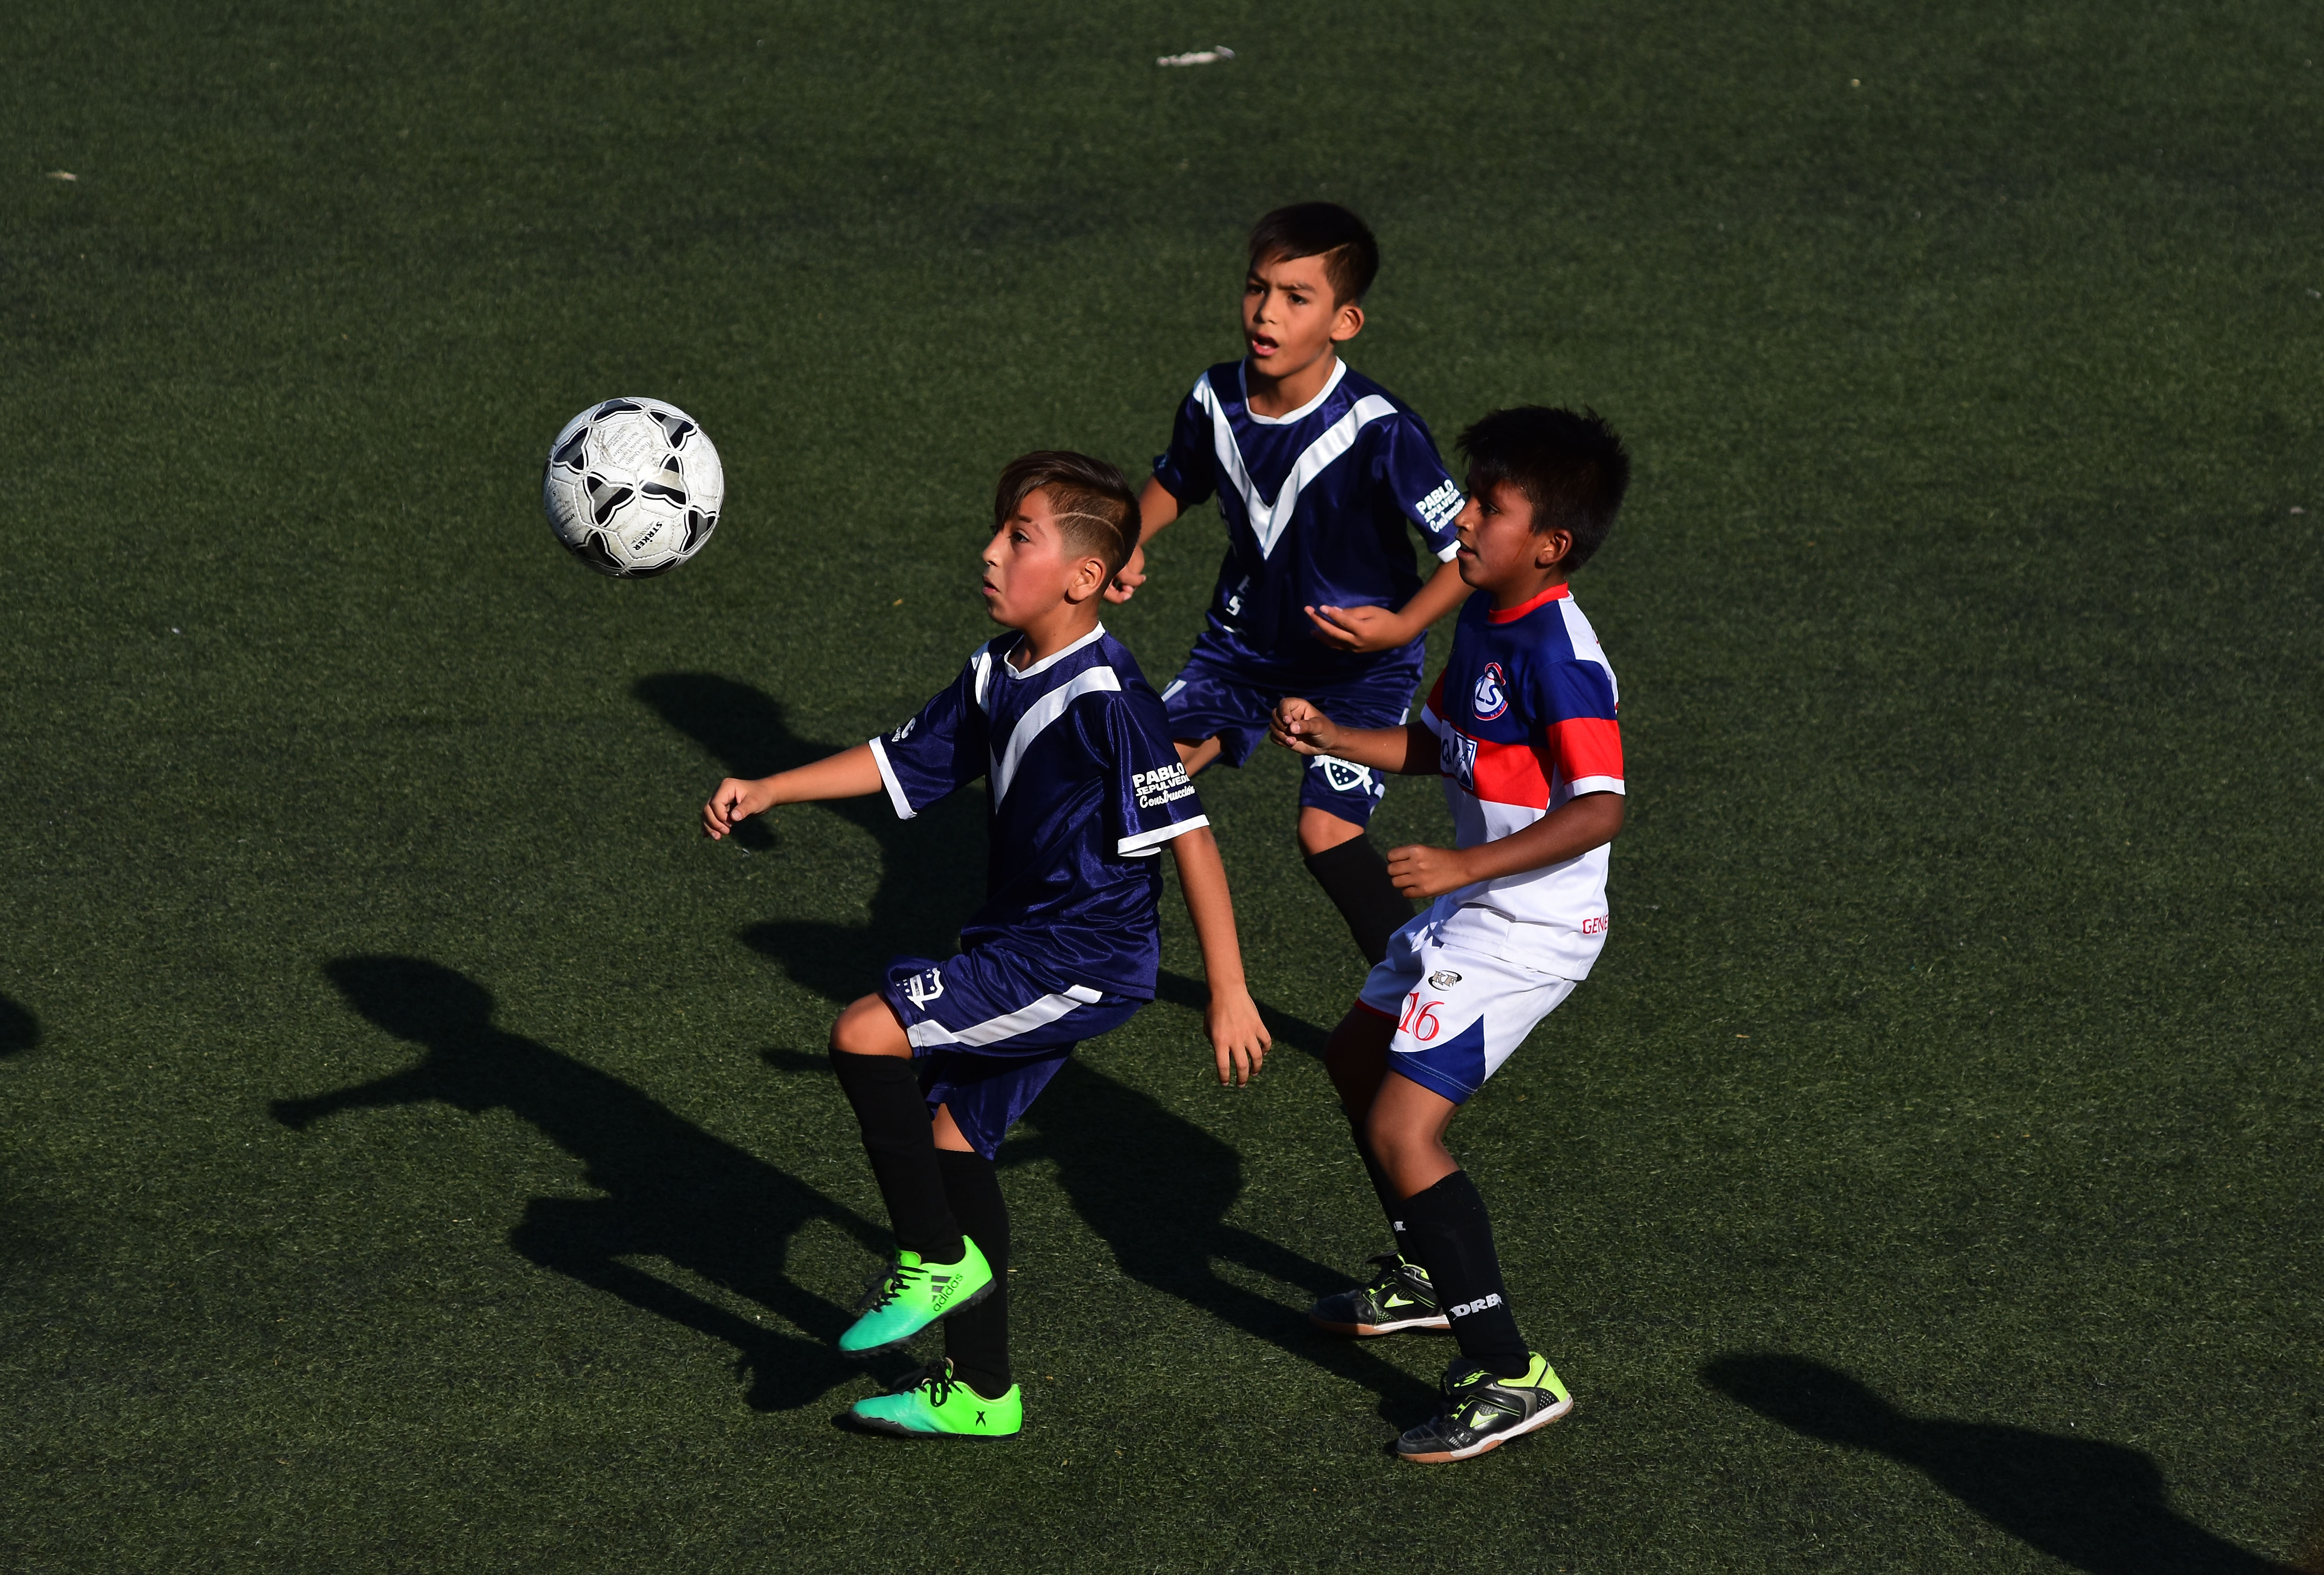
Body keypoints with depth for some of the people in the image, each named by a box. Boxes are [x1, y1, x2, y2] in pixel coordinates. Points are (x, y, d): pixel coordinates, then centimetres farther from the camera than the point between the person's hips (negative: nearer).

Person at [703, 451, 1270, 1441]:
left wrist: (1229, 993, -20)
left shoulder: (1106, 699, -20)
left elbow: (1188, 839, -20)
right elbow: (902, 762, 19)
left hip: (1085, 960, -9)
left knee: (866, 1035, -18)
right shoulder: (997, 675, 6)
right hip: (1021, 945, 9)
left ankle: (936, 1258, -1)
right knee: (954, 1134, 13)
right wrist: (767, 793, 12)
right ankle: (980, 1393, 24)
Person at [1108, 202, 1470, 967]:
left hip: (1360, 659, -5)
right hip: (1247, 638, 5)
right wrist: (1131, 544, -4)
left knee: (1327, 830, -18)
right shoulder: (1216, 400, -11)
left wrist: (1400, 627, -33)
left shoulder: (1380, 432, -28)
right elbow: (1178, 480, 13)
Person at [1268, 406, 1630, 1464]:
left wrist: (1463, 865, -35)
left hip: (1529, 925, -11)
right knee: (1355, 1057, 27)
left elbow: (1601, 810, -30)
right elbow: (1436, 745, 20)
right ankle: (1427, 1276, 46)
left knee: (1402, 1129, -16)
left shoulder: (1559, 656, -24)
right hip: (1473, 909, 11)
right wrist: (1329, 738, 6)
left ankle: (1509, 1376, -14)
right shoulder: (1482, 621, 6)